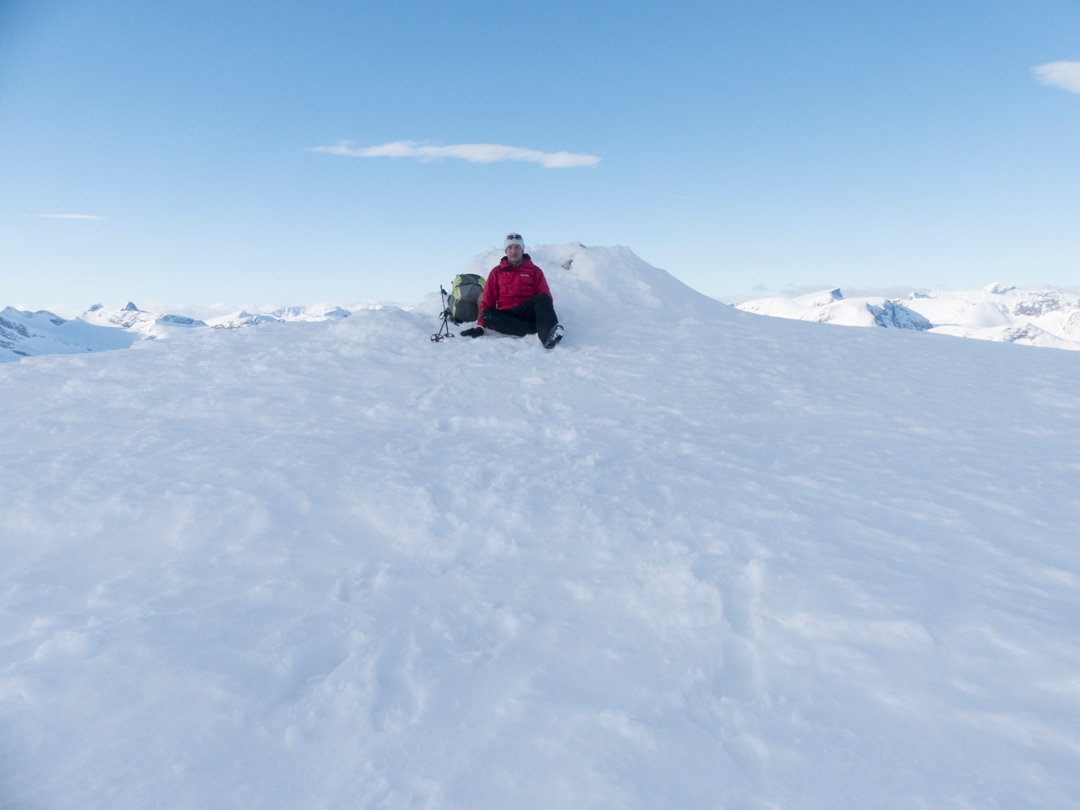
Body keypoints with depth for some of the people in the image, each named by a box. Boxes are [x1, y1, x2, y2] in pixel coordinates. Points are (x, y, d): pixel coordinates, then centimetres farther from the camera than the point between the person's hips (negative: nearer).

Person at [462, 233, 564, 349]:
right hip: (506, 315, 1)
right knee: (487, 314, -31)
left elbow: (546, 297, 11)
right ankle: (535, 331, -41)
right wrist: (480, 326, 2)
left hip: (528, 313, 0)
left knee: (542, 298, -29)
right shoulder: (496, 272, 21)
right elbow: (487, 301, 16)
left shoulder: (535, 271, 20)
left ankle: (548, 335, -56)